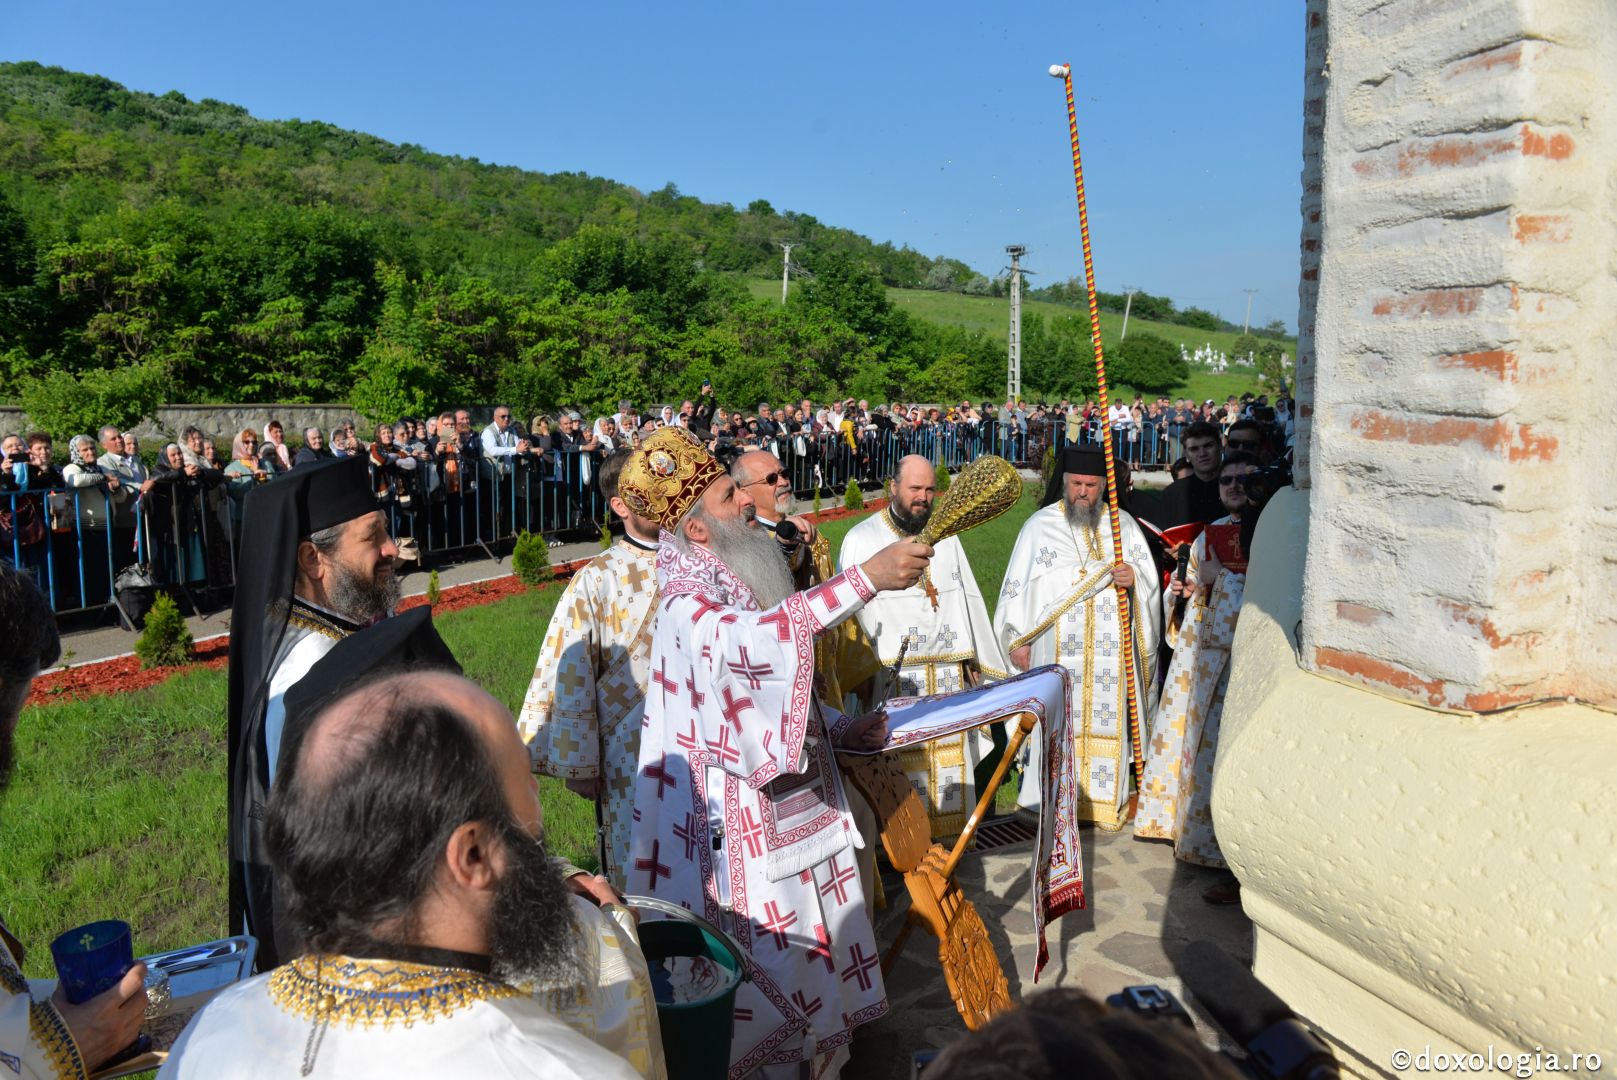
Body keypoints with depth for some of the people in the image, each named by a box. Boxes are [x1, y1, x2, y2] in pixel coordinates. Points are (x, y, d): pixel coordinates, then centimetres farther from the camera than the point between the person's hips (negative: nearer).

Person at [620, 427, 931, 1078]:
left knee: (812, 960, 18)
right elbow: (749, 638, -43)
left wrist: (850, 730, 4)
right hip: (740, 826, -8)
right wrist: (867, 577, -46)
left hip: (797, 813, 8)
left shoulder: (745, 584, 9)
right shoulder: (686, 606, -19)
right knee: (765, 980, 5)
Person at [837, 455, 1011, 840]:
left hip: (947, 673, 5)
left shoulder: (945, 536, 12)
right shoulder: (862, 540, -3)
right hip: (893, 674, -4)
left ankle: (942, 834, 20)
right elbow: (851, 610, -7)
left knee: (945, 754, 8)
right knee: (898, 758, -2)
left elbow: (967, 598, 16)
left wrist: (972, 657, 12)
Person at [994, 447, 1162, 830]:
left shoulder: (1123, 523, 10)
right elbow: (1019, 585, 3)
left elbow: (1151, 579, 12)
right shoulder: (1040, 525, 4)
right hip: (1057, 649, -2)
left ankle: (1106, 799, 14)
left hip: (1110, 649, 2)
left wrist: (1134, 578, -12)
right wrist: (1019, 640, -2)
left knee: (1108, 721, 2)